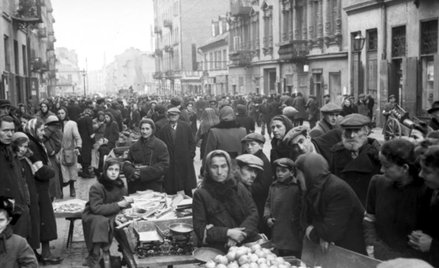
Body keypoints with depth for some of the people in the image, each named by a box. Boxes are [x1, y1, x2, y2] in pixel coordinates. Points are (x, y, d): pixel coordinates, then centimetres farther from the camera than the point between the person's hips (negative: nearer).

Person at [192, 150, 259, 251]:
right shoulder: (200, 194, 4)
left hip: (247, 243, 3)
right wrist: (228, 232, -12)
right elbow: (200, 228, -1)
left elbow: (253, 214, 7)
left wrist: (241, 233, -11)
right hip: (217, 250, -3)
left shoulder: (239, 187, 14)